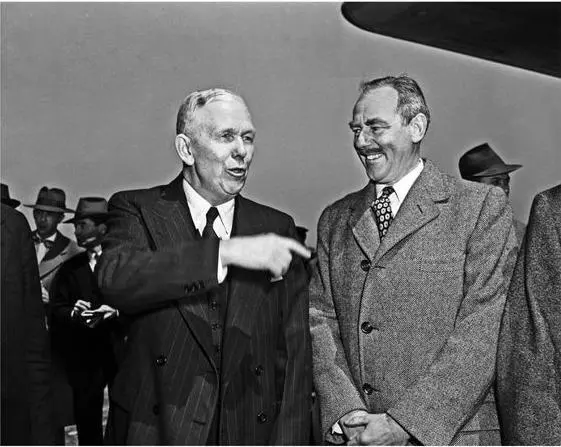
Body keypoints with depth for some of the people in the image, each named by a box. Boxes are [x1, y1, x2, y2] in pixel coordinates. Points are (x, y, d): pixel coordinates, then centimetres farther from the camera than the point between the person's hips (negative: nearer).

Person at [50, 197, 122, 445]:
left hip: (118, 348, -3)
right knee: (86, 413, 5)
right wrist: (74, 314, -14)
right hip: (82, 353, 3)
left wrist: (115, 312, -22)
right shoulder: (70, 267, 16)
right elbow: (57, 306, 7)